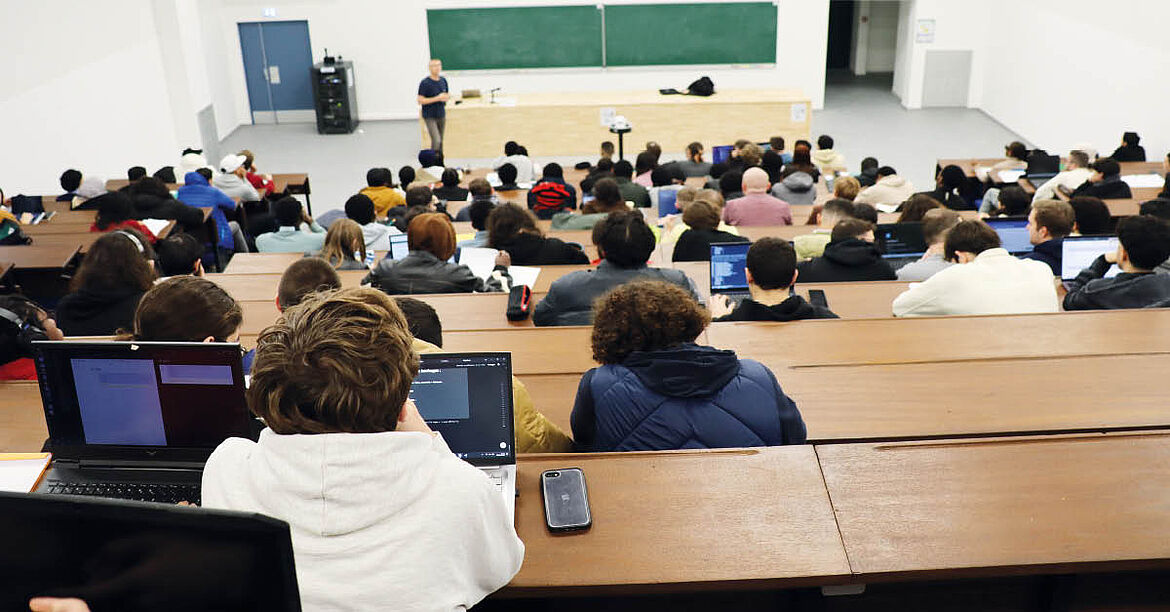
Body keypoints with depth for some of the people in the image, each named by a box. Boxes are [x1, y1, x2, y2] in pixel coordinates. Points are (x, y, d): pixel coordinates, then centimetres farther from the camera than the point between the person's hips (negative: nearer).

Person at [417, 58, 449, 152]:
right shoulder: (425, 83, -12)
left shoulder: (443, 81, 7)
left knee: (440, 142, 11)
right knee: (436, 141, -15)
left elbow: (447, 95, 21)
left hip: (441, 116, 6)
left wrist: (447, 97, -6)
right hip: (430, 117, -6)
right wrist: (437, 98, -22)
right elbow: (420, 101, -16)